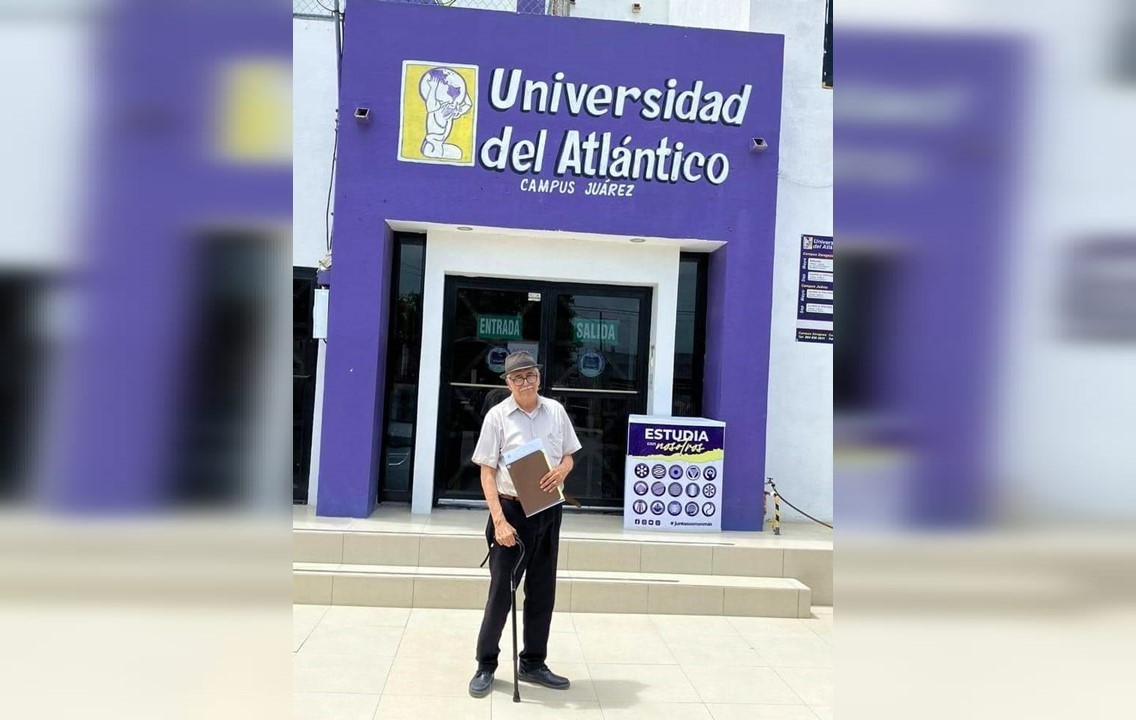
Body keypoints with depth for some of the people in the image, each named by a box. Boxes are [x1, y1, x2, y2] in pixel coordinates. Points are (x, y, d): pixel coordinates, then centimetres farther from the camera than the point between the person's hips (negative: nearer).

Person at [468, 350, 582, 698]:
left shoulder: (555, 411, 3)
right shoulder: (497, 416, -9)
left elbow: (568, 458, 12)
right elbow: (487, 473, -9)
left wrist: (561, 471, -13)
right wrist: (499, 520, -19)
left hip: (549, 510, 4)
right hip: (512, 509, -4)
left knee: (542, 591, 14)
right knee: (501, 590, 3)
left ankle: (533, 663, 31)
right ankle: (485, 665, 22)